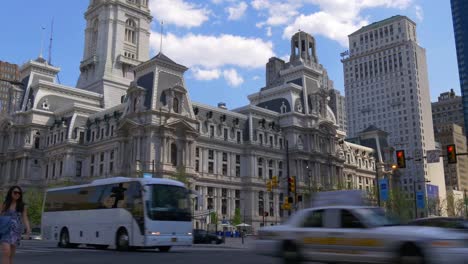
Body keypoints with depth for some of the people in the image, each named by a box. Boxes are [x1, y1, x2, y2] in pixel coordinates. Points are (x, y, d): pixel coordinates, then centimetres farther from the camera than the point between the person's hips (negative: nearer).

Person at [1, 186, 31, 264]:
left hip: (16, 231, 2)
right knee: (6, 252, -17)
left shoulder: (22, 206, 7)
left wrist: (28, 229, -14)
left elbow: (25, 219, 1)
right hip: (6, 230, -2)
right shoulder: (5, 205, 4)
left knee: (11, 255, 8)